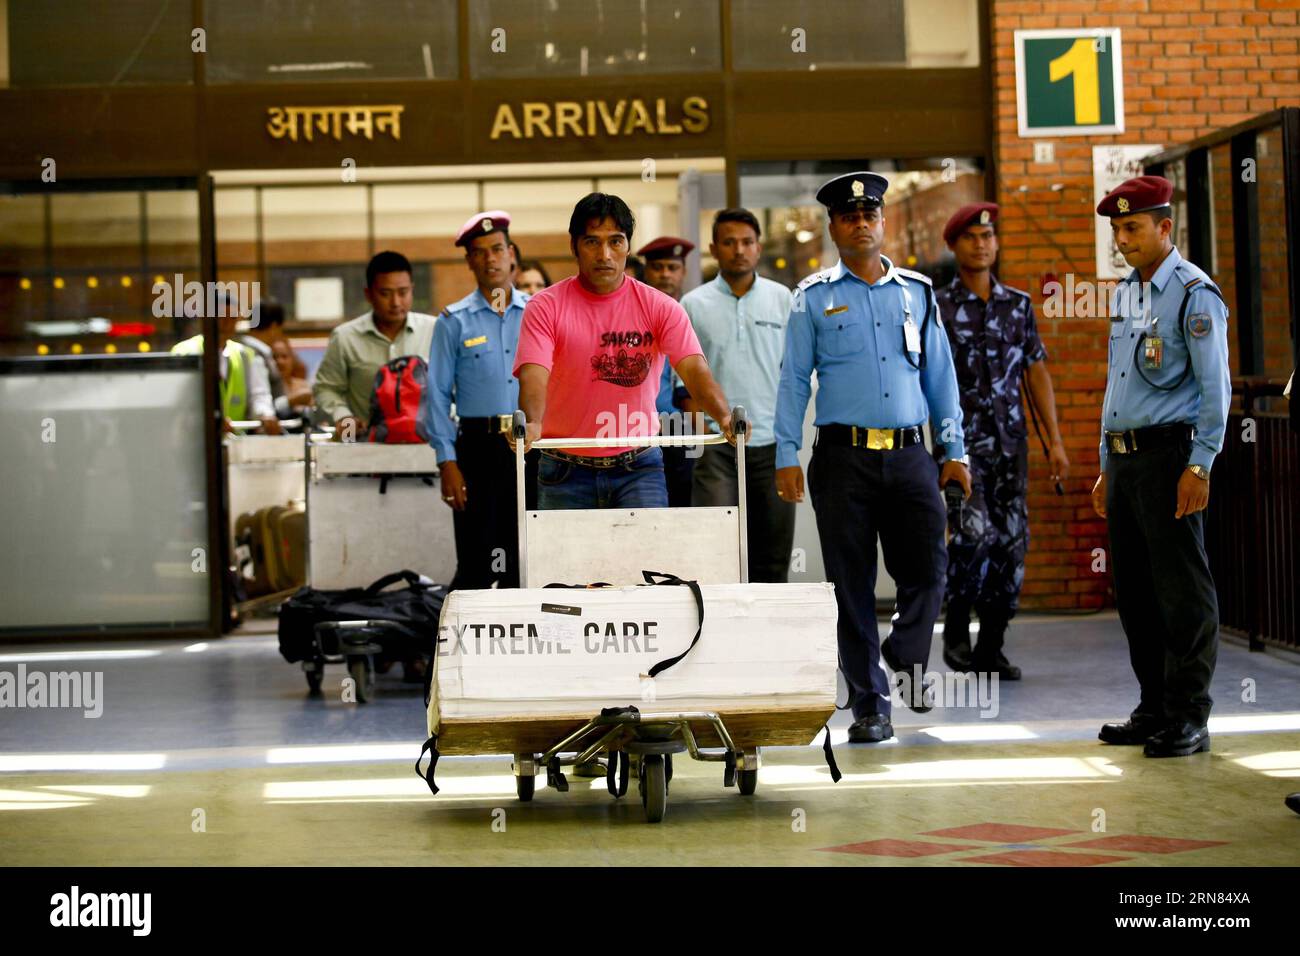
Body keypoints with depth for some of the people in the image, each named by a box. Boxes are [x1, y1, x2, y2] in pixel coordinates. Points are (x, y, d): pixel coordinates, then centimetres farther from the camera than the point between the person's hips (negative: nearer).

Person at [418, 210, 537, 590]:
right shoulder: (454, 322, 3)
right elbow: (438, 395, 1)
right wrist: (448, 462, -7)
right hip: (479, 447, -2)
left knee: (526, 561, 8)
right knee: (476, 564, -5)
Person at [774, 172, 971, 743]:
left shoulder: (917, 293, 12)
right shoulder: (813, 298, 6)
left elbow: (940, 374, 15)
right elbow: (793, 380, 5)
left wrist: (954, 451, 11)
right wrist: (787, 457, -3)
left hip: (909, 454, 2)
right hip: (844, 456, -2)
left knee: (927, 570, -6)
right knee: (852, 584, 1)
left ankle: (906, 655, 23)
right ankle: (869, 706, 9)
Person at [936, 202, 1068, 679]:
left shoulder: (1019, 304, 11)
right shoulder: (937, 307, 0)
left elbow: (1037, 374, 13)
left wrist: (1056, 441, 7)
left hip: (1011, 442, 4)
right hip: (960, 442, -4)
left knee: (1011, 542, 2)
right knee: (975, 531, -21)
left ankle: (991, 648, 12)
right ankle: (956, 625, 1)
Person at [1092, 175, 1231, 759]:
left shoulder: (1194, 293, -8)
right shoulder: (1125, 294, 17)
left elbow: (1215, 387, -12)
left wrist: (1199, 467, -17)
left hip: (1170, 452, -9)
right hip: (1125, 457, 9)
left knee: (1182, 589, -6)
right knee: (1134, 590, 11)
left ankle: (1188, 719, -2)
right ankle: (1155, 709, 20)